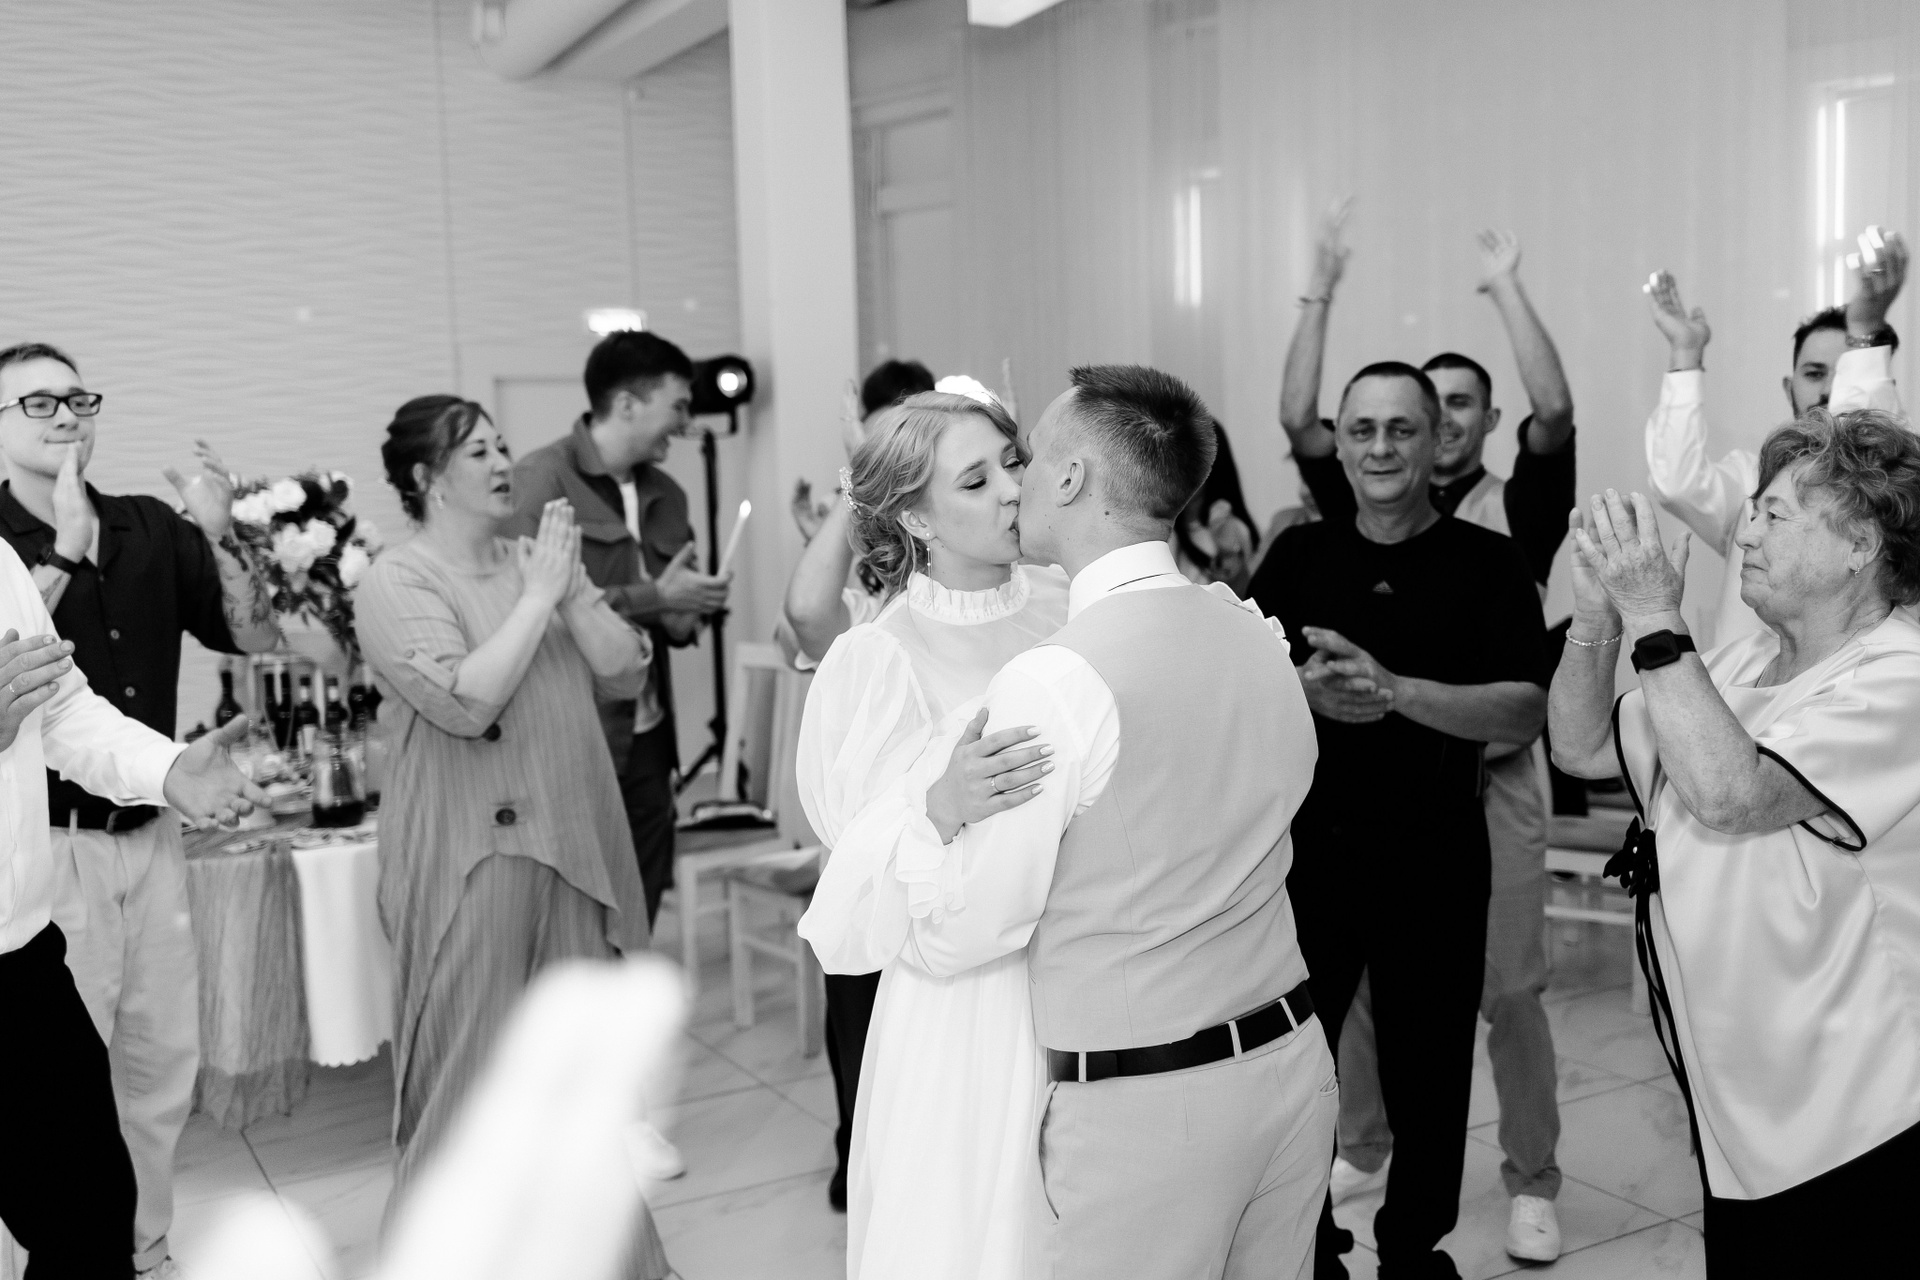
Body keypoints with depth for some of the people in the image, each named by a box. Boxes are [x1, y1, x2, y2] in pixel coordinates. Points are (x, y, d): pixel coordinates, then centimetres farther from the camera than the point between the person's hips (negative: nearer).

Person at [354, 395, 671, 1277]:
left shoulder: (534, 559, 9)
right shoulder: (397, 583, -8)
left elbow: (627, 673, 5)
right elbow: (466, 702, -21)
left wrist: (572, 591, -8)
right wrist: (537, 596, -15)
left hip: (574, 847, 6)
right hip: (473, 860, -5)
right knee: (474, 1073, 4)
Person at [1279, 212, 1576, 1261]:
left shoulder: (1519, 509, 0)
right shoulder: (1365, 511, 5)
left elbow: (1556, 411, -16)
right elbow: (1298, 421, -4)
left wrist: (1506, 289, -14)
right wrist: (1320, 296, -8)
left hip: (1490, 778, -2)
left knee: (1509, 988, 2)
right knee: (1362, 974, 12)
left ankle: (1531, 1183, 16)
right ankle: (1363, 1148, 30)